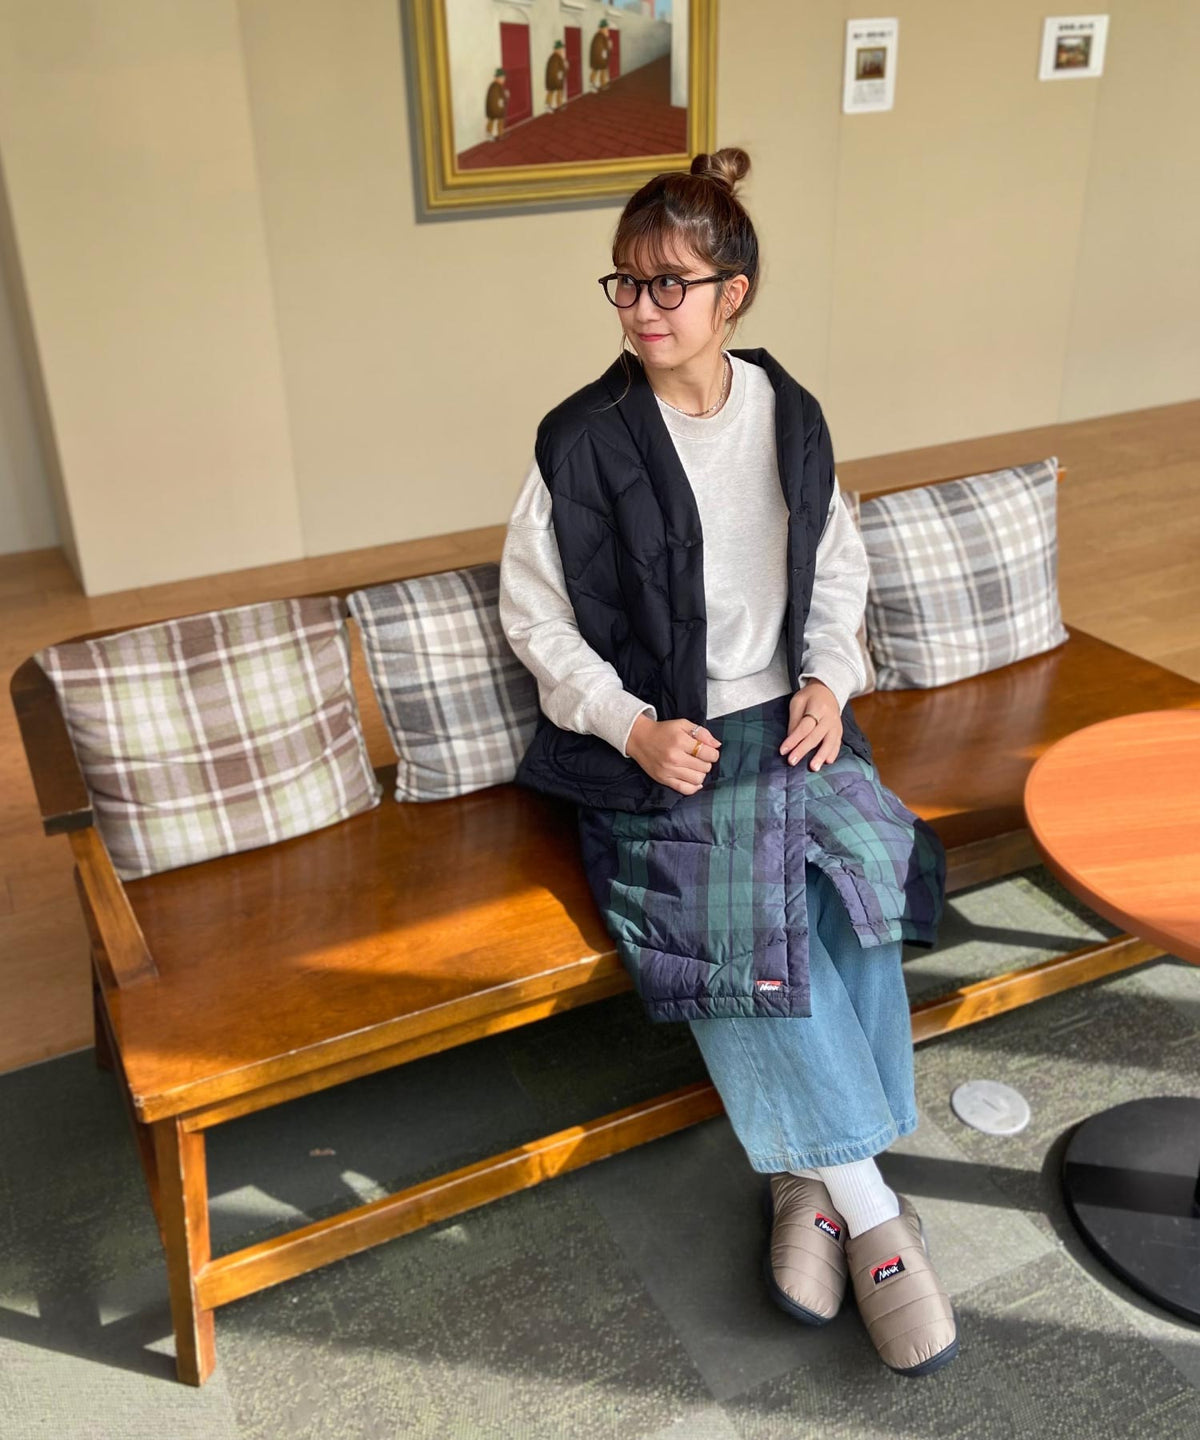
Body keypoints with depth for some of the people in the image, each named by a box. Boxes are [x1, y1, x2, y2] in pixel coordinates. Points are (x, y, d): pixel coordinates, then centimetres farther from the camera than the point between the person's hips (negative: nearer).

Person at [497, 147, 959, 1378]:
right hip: (650, 744, -3)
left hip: (785, 718, 4)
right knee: (743, 911, -27)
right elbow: (532, 612, -3)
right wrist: (634, 728, -15)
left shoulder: (792, 419, 5)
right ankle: (870, 1204, -13)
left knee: (856, 867, -25)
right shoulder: (582, 440, -7)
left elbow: (837, 572, 16)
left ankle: (808, 1171, -10)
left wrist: (828, 683, -2)